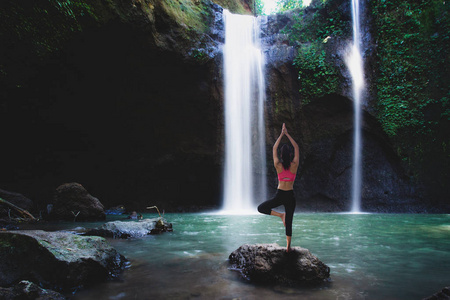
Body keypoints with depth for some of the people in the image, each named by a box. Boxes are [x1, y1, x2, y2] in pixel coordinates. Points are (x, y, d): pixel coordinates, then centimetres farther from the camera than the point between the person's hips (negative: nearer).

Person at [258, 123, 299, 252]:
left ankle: (280, 215, -3)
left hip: (280, 195, -2)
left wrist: (281, 134, 7)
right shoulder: (294, 165, -7)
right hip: (290, 196, 2)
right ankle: (288, 246, 16)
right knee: (289, 221, 12)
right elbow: (296, 147, 4)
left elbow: (274, 148, 4)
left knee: (261, 208, 13)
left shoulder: (278, 166, -8)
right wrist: (287, 134, 5)